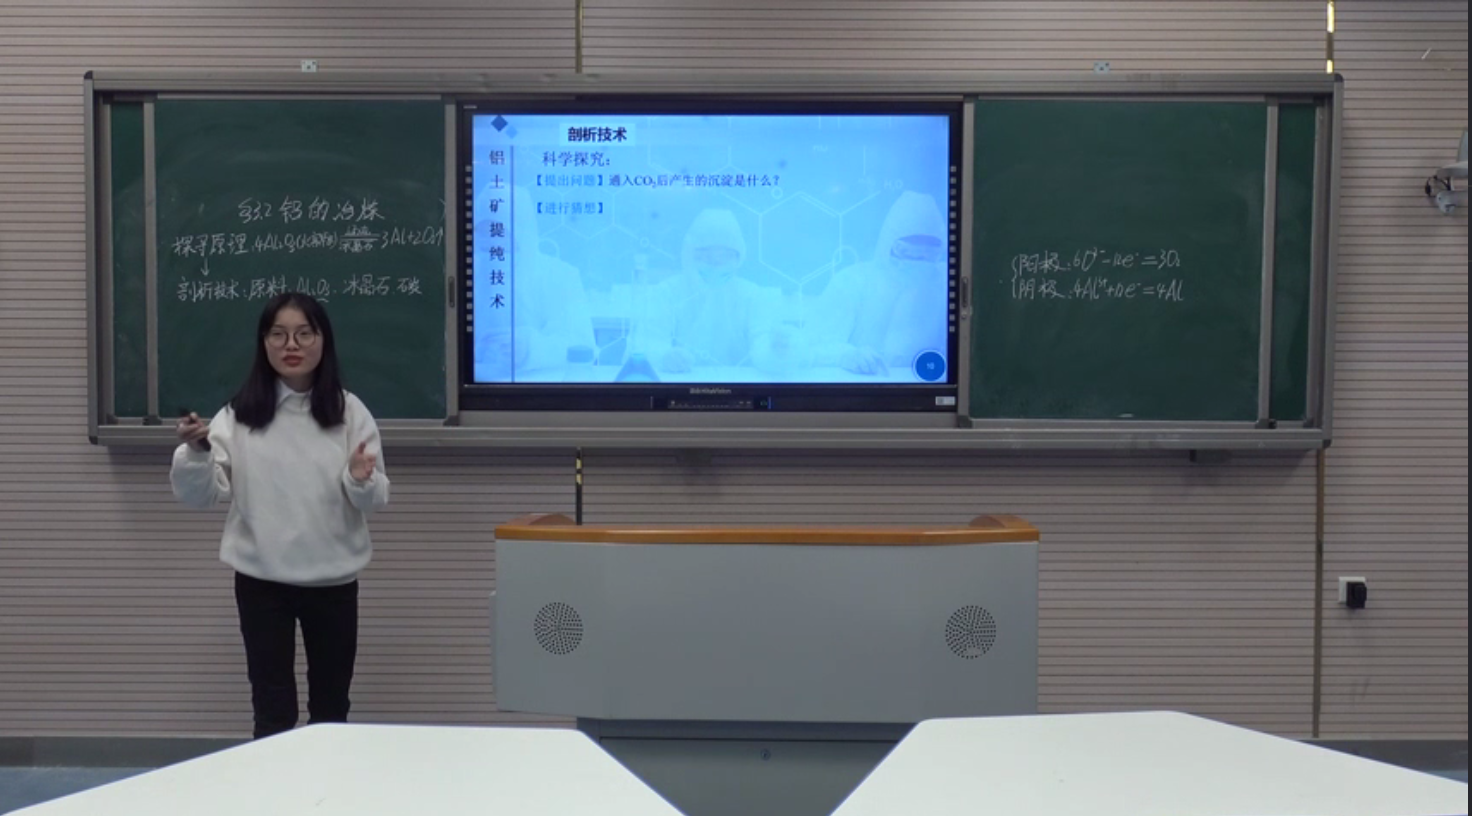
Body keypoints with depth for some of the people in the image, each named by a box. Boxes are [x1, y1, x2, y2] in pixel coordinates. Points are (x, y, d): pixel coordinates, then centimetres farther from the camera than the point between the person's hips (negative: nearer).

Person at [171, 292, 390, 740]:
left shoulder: (349, 412, -3)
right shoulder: (239, 415, -3)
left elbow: (375, 499, -1)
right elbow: (201, 495, -6)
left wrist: (360, 481, -23)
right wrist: (195, 453, -25)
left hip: (332, 579, 1)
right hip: (261, 580, -1)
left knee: (331, 704, 14)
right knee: (272, 708, 5)